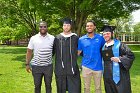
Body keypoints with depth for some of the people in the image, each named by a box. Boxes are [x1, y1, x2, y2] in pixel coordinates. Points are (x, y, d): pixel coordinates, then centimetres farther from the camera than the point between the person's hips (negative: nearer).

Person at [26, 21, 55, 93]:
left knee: (48, 85, 13)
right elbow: (29, 51, 3)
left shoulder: (52, 38, -2)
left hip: (48, 66, 0)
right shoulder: (33, 38, -1)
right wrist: (27, 64, 0)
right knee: (37, 85, 12)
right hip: (36, 66, 0)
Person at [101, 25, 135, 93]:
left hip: (119, 75, -5)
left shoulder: (119, 45, -7)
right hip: (107, 76, 5)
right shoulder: (103, 47, 9)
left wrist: (119, 59, -20)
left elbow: (131, 55, -10)